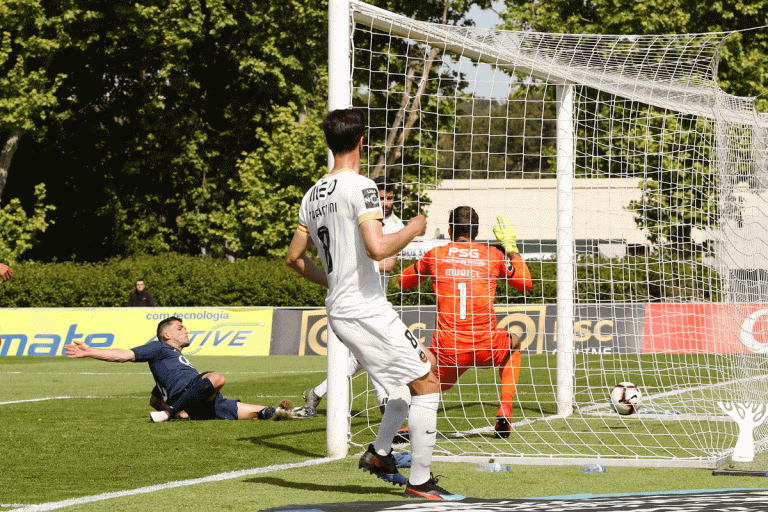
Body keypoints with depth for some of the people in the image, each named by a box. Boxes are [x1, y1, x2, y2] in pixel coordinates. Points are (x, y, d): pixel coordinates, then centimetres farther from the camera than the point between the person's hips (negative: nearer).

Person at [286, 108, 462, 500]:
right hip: (367, 309, -9)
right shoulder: (360, 187, -14)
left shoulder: (312, 195, 12)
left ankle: (378, 454, 22)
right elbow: (377, 248, -26)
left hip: (339, 312, 9)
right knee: (426, 384, -3)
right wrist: (412, 230, -8)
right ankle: (420, 481, -2)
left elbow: (294, 257, 19)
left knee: (424, 363, 22)